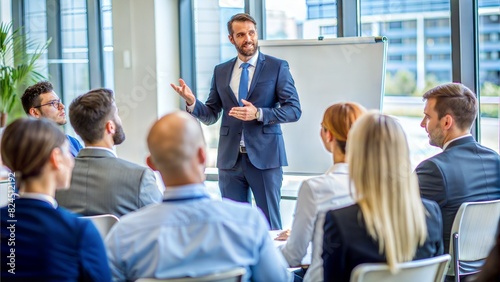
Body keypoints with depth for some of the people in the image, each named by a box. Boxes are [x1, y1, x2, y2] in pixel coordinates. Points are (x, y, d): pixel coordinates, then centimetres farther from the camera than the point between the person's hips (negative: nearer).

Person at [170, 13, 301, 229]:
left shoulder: (277, 67, 0)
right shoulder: (221, 71, 10)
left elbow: (294, 110, -5)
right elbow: (210, 116, 11)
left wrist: (258, 113, -18)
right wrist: (191, 101, -10)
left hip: (264, 156, -3)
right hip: (230, 158, 3)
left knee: (269, 224, 3)